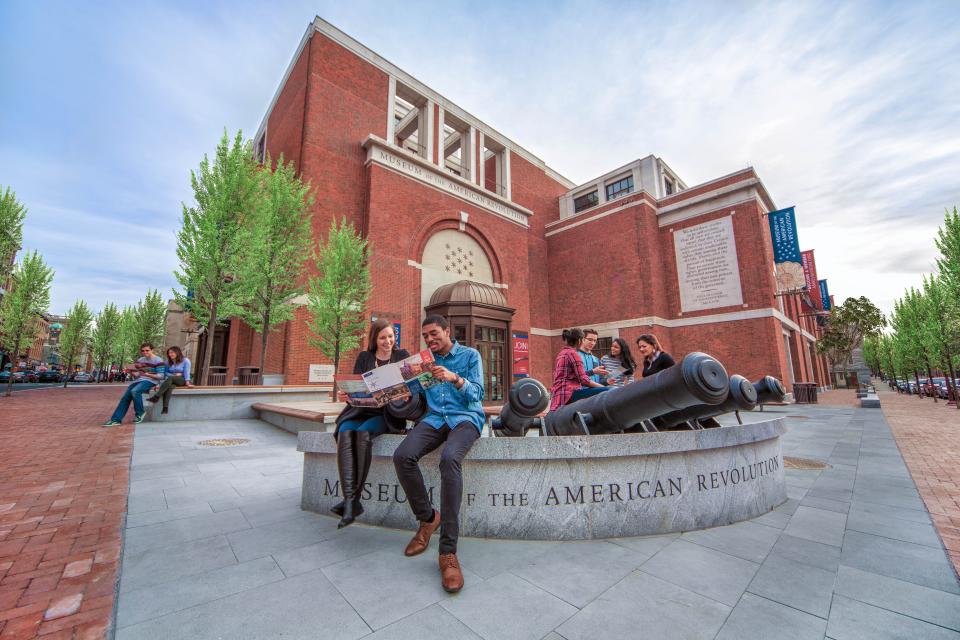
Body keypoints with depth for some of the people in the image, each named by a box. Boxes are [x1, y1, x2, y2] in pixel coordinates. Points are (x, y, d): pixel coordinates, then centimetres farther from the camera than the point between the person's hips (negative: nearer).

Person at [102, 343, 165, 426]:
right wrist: (132, 373, -4)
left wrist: (147, 374, -22)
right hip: (138, 380, 8)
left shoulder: (158, 360, -6)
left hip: (150, 381, -8)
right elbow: (136, 374, 18)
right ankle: (116, 419, -1)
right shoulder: (140, 360, 16)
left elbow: (161, 376, -12)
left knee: (135, 391, -30)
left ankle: (139, 413, -11)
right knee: (125, 397, -8)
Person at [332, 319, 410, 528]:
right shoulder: (364, 357, 15)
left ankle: (353, 499, -24)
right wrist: (346, 394, -17)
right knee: (345, 433, -28)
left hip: (388, 413, -2)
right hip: (362, 411, 2)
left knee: (363, 433, -31)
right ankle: (350, 500, -32)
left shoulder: (402, 356, 10)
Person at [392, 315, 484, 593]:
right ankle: (427, 517, 0)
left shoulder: (470, 355, 5)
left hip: (465, 417, -4)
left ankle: (448, 551, -25)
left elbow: (477, 394, -4)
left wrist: (455, 378, -21)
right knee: (402, 456, -25)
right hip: (434, 417, 4)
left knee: (449, 459, -35)